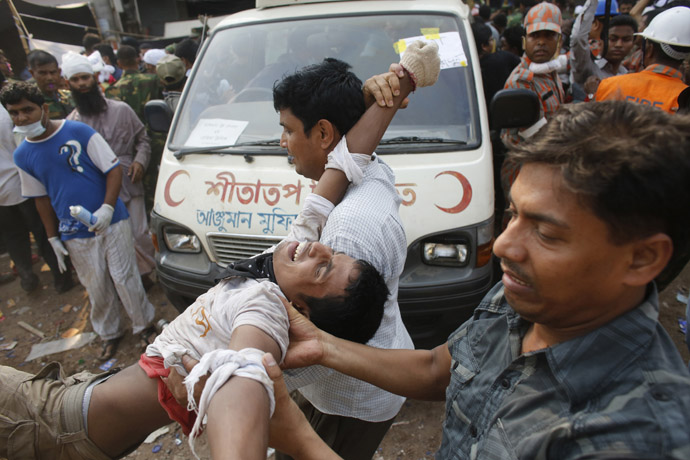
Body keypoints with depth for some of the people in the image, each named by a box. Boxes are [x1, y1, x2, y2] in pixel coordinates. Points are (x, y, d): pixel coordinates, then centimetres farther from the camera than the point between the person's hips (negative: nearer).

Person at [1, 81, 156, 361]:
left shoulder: (79, 132, -7)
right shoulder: (22, 155, 5)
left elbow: (113, 169, -7)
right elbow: (41, 198, 13)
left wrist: (107, 208, -18)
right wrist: (53, 238, 12)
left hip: (111, 222, -3)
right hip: (75, 236, 3)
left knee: (125, 279, 3)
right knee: (97, 289, 12)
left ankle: (143, 325, 24)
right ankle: (109, 333, 34)